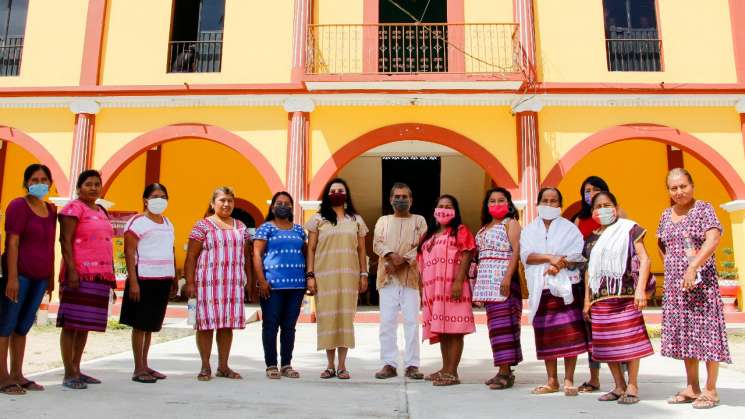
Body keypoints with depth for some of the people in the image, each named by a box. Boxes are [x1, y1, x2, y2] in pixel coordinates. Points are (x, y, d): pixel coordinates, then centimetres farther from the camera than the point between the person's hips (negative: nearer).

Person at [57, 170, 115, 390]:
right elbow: (65, 241, -10)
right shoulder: (74, 208, -3)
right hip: (81, 274, -8)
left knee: (86, 324, 11)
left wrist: (111, 275, 18)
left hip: (100, 275, 8)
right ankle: (69, 374, 1)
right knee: (72, 323, -3)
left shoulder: (102, 211, 19)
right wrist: (71, 270, -19)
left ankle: (77, 370, 18)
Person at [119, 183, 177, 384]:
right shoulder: (137, 222, -5)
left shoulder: (168, 223, 16)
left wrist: (174, 278, 15)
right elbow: (129, 252, -10)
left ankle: (145, 365, 21)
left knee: (151, 324, 12)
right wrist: (133, 281, -17)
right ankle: (138, 369, 7)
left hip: (163, 279, 7)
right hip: (144, 279, -6)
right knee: (140, 324, 0)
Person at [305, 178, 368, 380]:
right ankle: (330, 365, 11)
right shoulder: (318, 219, 7)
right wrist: (310, 275, -3)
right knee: (327, 317, 0)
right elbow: (311, 249, 4)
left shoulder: (356, 220, 13)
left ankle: (342, 365, 8)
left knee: (346, 317, -1)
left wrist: (364, 275, 6)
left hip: (349, 276, 1)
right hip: (324, 276, -1)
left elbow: (361, 250, 13)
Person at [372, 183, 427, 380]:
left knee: (411, 321, -3)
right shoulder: (383, 221, 17)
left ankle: (412, 365, 2)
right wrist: (392, 255, -19)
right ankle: (388, 364, 5)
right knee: (387, 322, -1)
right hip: (387, 277, 2)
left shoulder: (419, 220, 12)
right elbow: (377, 244, 1)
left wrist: (402, 261, -14)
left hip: (411, 277, -1)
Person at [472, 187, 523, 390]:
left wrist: (508, 277, -21)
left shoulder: (510, 223, 2)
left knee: (503, 323, -10)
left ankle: (505, 371, -8)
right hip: (487, 282, 7)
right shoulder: (484, 228, 21)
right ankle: (504, 371, 12)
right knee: (494, 324, 7)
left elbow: (516, 250, -10)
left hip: (503, 279, -7)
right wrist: (477, 283, 12)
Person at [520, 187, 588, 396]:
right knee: (546, 335, 5)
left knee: (569, 334, -6)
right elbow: (526, 255, -2)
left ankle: (569, 380, 4)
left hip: (566, 286, -2)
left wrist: (559, 265, -20)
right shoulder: (529, 230, 12)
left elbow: (577, 255, -4)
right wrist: (550, 257, -15)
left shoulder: (569, 228, 7)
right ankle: (552, 381, 14)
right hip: (541, 288, 2)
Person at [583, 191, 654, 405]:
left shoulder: (628, 229, 3)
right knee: (606, 343, 6)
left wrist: (640, 289, -14)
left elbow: (644, 259, -4)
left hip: (625, 295, -5)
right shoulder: (592, 239, 16)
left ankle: (632, 387, 7)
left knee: (629, 340, -6)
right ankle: (619, 387, 18)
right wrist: (587, 300, 15)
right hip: (600, 298, 5)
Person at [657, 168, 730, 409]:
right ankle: (692, 387, 21)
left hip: (700, 281, -6)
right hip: (674, 284, 6)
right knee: (683, 333, 10)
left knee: (705, 332, -2)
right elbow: (661, 245, 26)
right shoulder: (666, 215, 12)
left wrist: (692, 267, -25)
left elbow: (714, 238, -19)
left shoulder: (704, 209, -5)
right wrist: (670, 263, 10)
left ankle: (710, 390, 9)